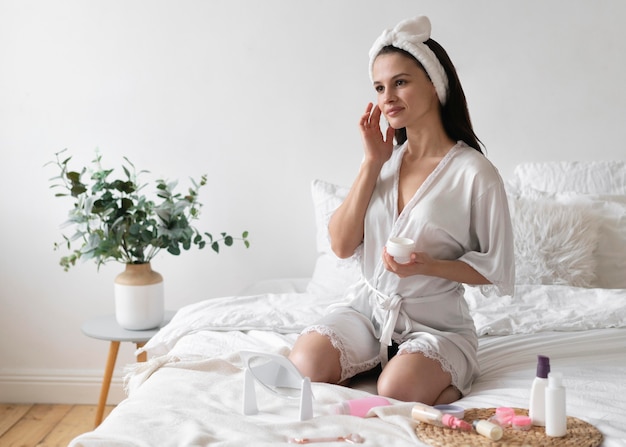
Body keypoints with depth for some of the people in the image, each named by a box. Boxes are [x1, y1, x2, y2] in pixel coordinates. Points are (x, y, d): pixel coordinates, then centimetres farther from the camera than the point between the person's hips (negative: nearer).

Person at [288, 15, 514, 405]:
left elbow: (497, 271, -6)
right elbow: (342, 245, -2)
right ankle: (387, 359, 2)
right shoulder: (385, 158, 6)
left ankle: (453, 372, 0)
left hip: (436, 321, -4)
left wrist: (426, 266, -22)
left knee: (398, 391, -30)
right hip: (368, 307, 4)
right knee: (305, 364, -21)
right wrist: (373, 163, -6)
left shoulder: (474, 173, -11)